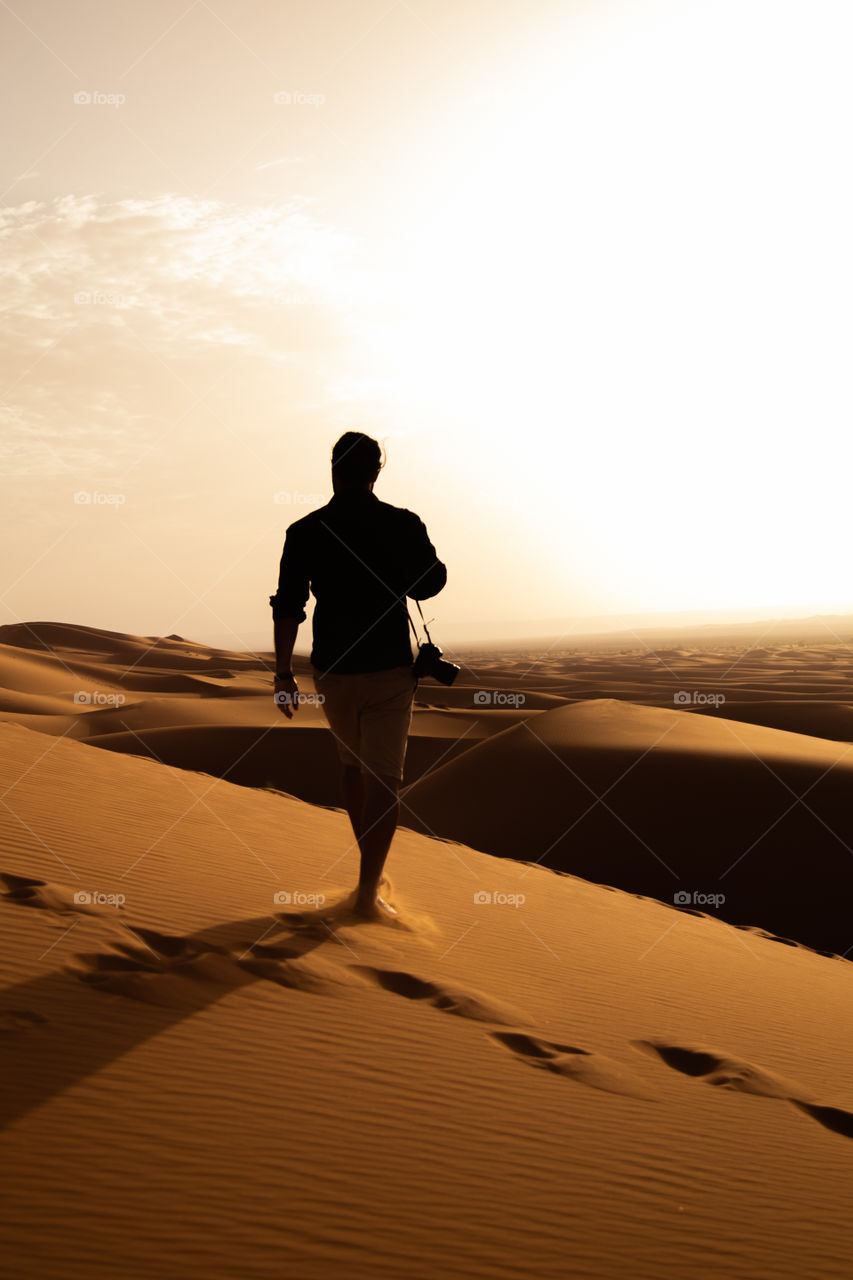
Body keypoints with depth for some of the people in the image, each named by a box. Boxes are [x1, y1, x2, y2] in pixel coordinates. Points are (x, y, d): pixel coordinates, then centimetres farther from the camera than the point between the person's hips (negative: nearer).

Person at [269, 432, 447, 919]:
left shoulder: (304, 532, -4)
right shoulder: (402, 525, -8)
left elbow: (288, 605, -6)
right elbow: (430, 584, 2)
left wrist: (284, 673, -1)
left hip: (332, 670, 3)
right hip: (388, 669, -2)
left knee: (354, 765, 22)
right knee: (384, 778, 1)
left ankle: (373, 869, 31)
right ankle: (368, 890, -5)